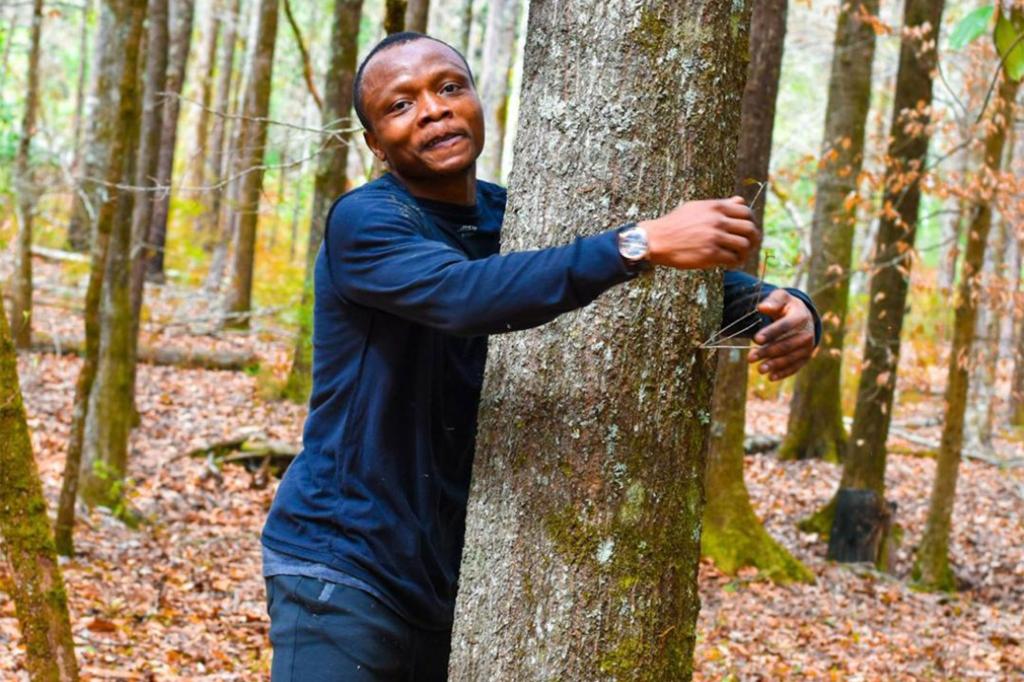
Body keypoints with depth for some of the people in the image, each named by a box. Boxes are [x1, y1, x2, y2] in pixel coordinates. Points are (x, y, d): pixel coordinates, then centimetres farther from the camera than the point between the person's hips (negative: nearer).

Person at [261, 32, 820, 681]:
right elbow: (463, 296, -35)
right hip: (346, 573, -6)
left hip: (457, 575, 6)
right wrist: (644, 242, -43)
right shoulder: (364, 222, -15)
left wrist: (782, 307, -18)